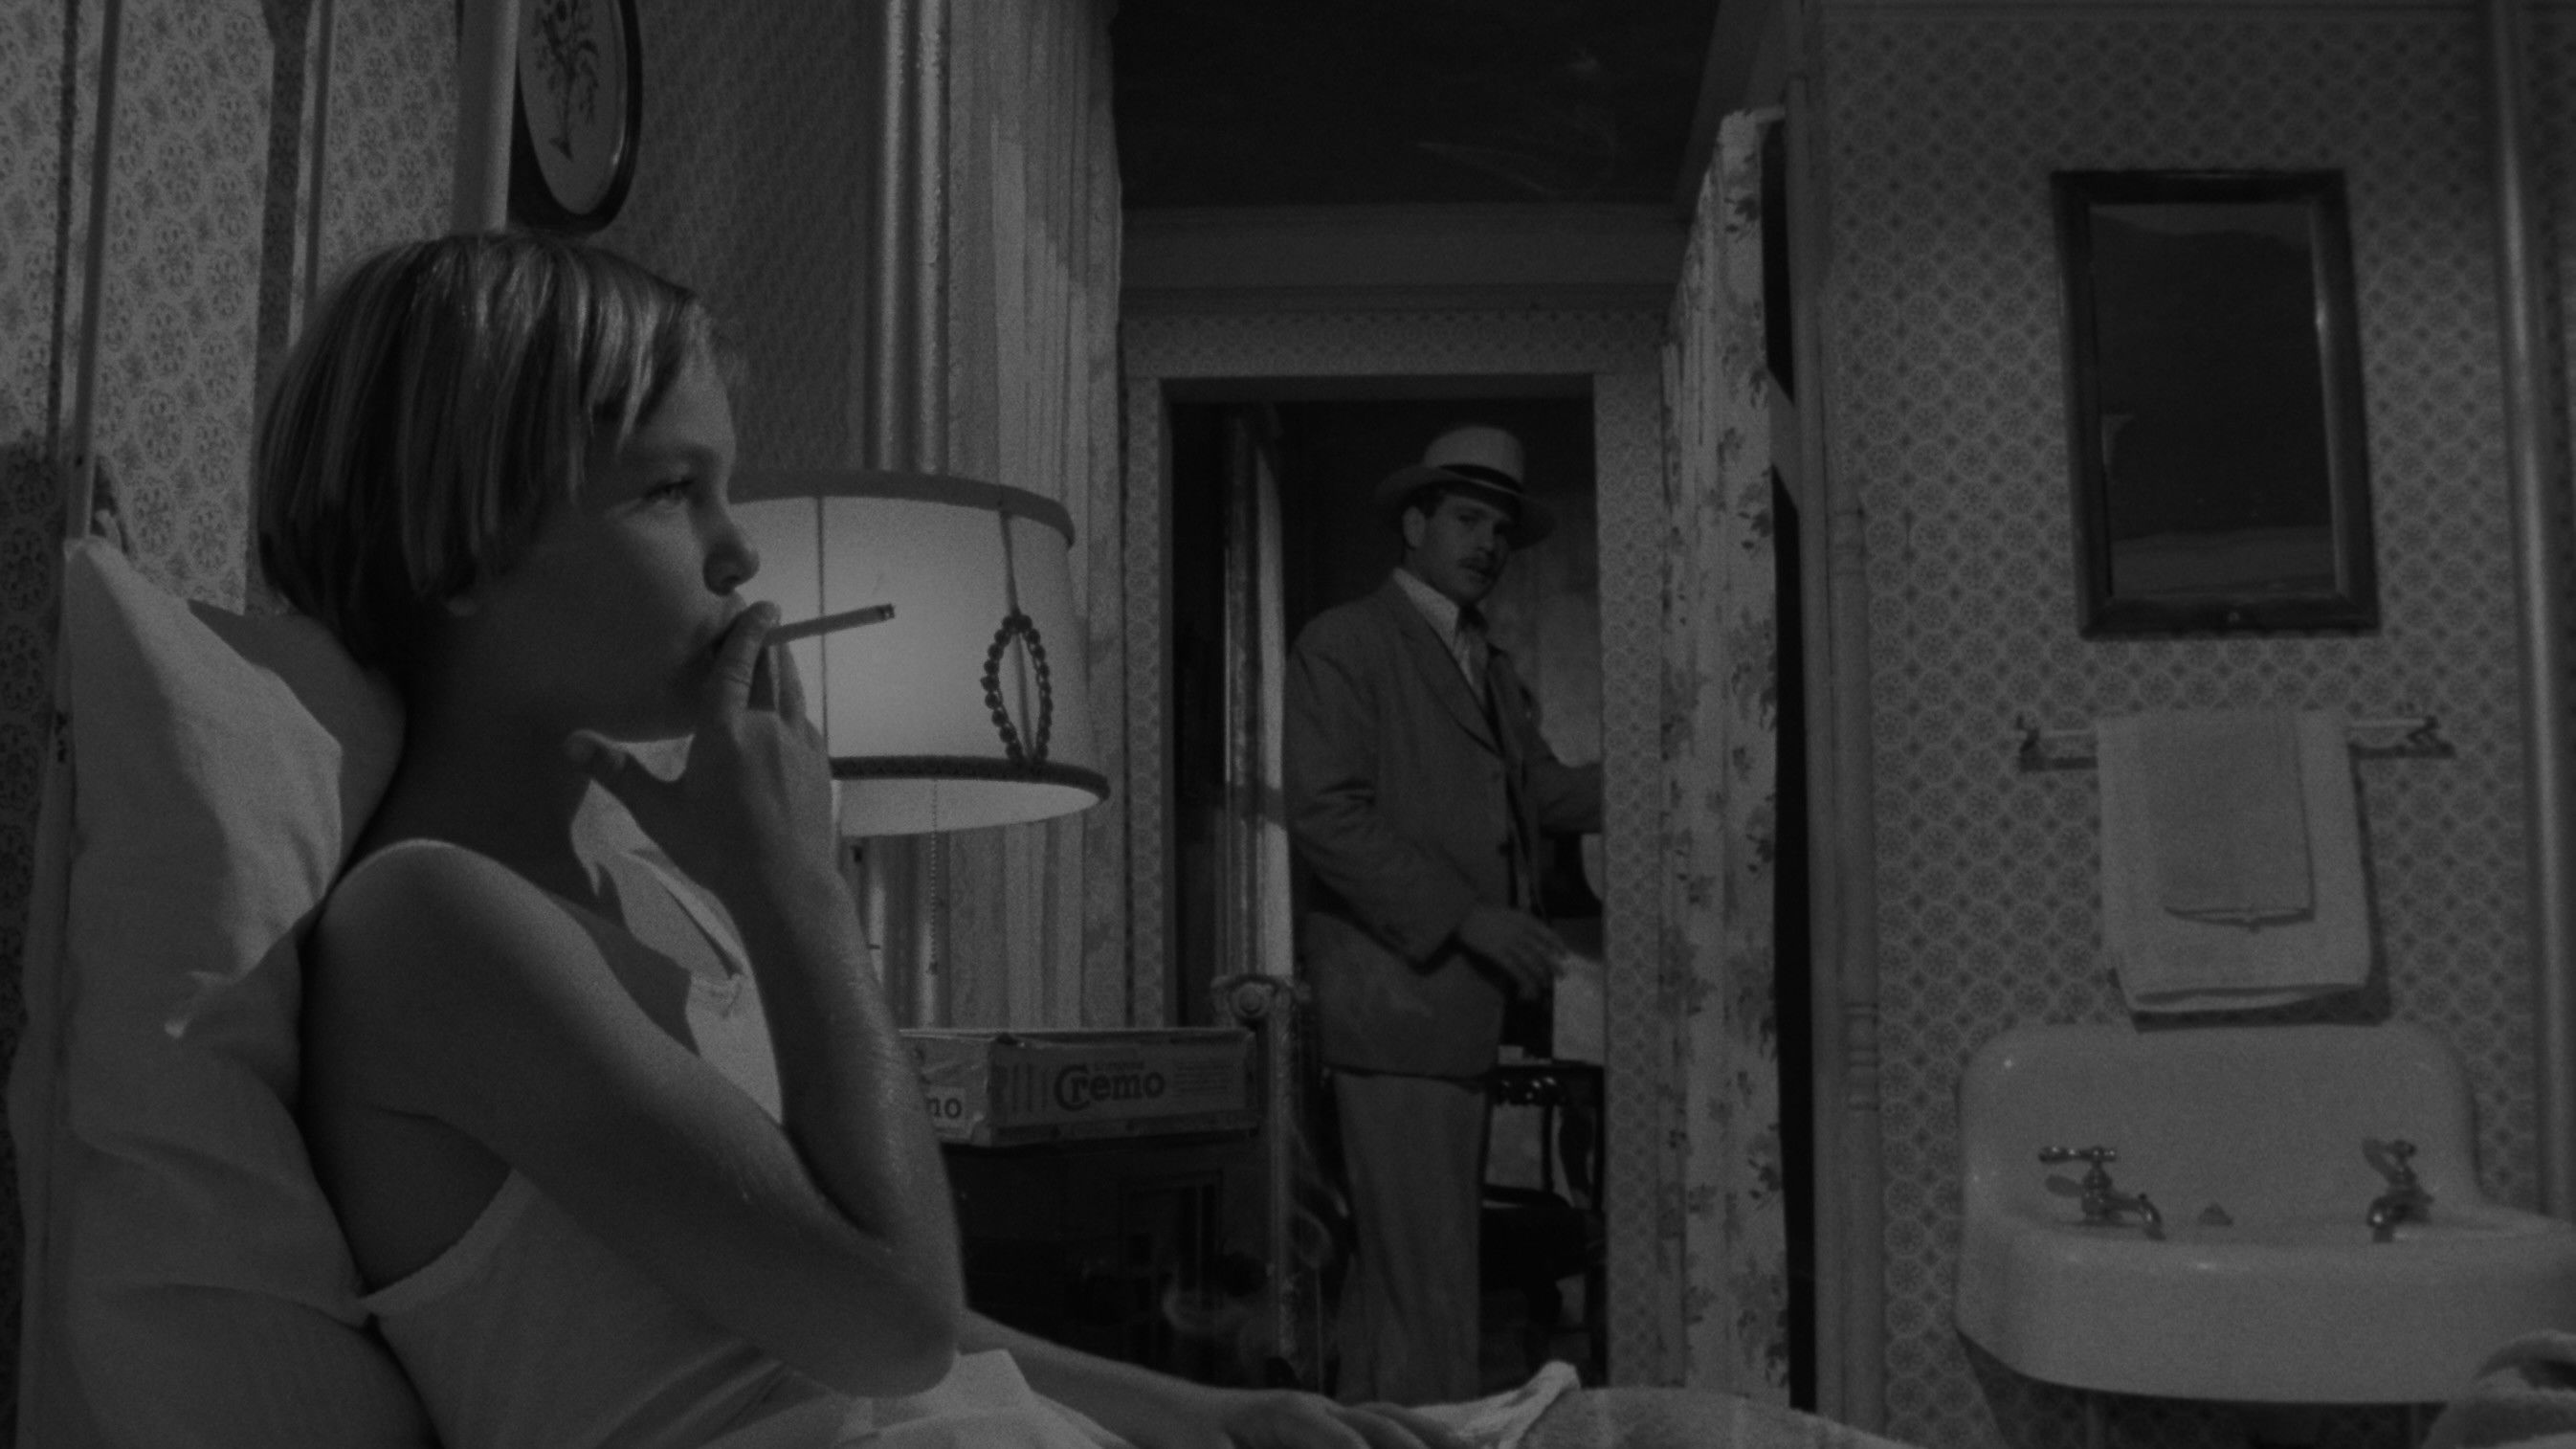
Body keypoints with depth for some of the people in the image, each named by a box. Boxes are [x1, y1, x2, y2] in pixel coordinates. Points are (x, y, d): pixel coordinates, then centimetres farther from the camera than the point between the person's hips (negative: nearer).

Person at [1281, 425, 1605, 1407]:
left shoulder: (1490, 667, 23)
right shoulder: (1345, 643, -2)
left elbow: (1543, 792, 12)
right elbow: (1324, 813, -12)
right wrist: (1466, 918, -17)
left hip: (1465, 1006, 8)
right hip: (1394, 1001, -8)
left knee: (1391, 1274, 13)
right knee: (1428, 1287, -10)